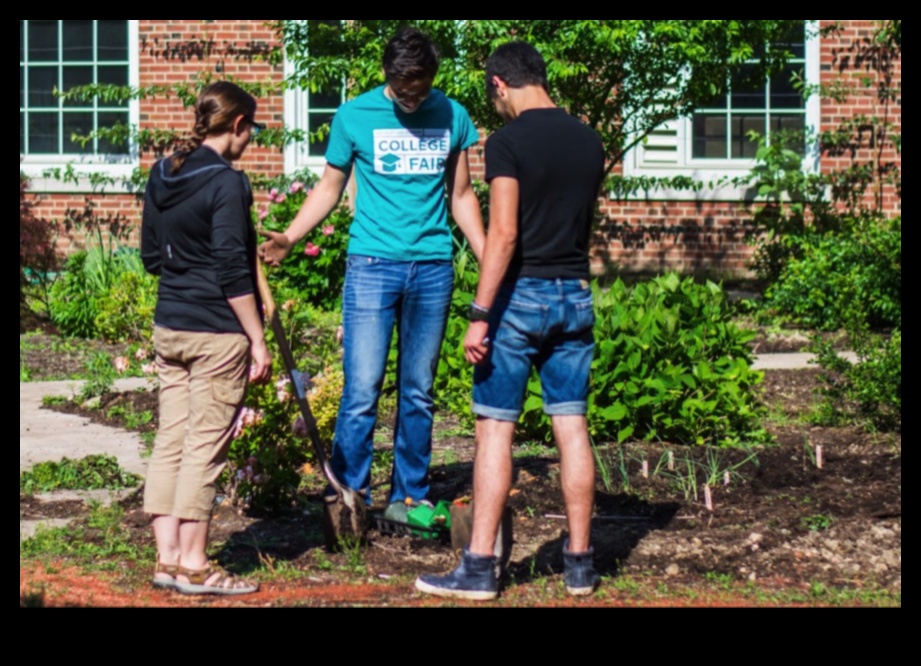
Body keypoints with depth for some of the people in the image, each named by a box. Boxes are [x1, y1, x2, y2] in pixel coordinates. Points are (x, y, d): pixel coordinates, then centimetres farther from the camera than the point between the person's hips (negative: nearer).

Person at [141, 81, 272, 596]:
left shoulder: (162, 177, 8)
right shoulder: (227, 183, -15)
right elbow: (233, 272, -17)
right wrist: (258, 340, -13)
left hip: (169, 327, 8)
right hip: (217, 333, -8)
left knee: (170, 442, 10)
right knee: (205, 448, -1)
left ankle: (168, 558, 15)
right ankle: (194, 566, 5)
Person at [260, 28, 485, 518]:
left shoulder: (452, 116, 5)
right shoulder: (353, 117, -1)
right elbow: (329, 187, 6)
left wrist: (489, 257, 9)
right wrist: (289, 237, -7)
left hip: (433, 269, 3)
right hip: (373, 265, -2)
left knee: (418, 393, 9)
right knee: (362, 391, -7)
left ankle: (409, 497, 17)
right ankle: (349, 497, 0)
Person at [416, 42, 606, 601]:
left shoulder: (509, 141, -11)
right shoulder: (589, 141, 8)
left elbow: (503, 233, -18)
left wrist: (480, 314, -17)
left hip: (522, 293, -6)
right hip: (576, 296, 6)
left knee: (495, 429, -1)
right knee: (572, 428, 8)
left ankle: (480, 567, 1)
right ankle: (581, 562, 13)